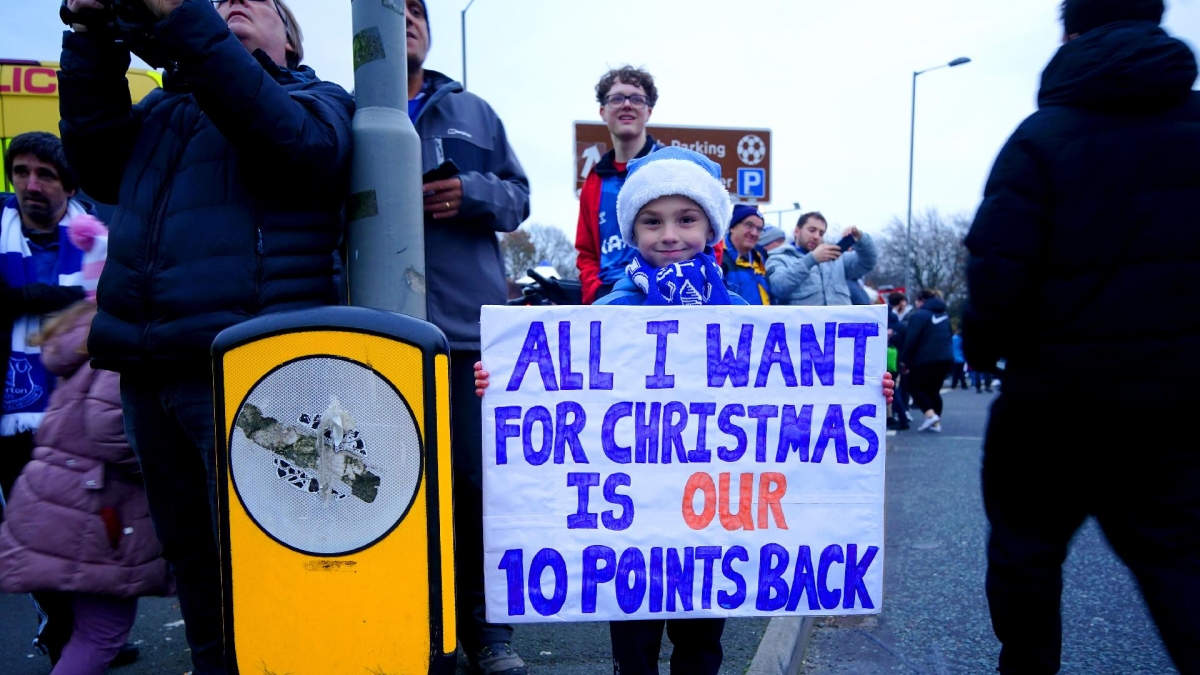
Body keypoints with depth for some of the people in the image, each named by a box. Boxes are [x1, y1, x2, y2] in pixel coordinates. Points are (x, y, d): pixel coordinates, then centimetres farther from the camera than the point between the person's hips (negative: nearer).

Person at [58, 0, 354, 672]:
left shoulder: (317, 101, 10)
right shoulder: (165, 106, 25)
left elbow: (285, 139, -12)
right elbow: (99, 163, 12)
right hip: (146, 366, 6)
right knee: (192, 562, 17)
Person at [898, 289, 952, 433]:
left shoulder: (919, 315, -7)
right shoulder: (944, 315, 19)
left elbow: (911, 339, -14)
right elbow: (948, 337, 25)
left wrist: (904, 360, -8)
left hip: (926, 359, -7)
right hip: (946, 358, 7)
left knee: (914, 386, 6)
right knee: (933, 390, 15)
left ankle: (930, 414, -11)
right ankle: (936, 423, 10)